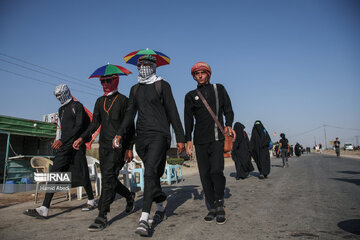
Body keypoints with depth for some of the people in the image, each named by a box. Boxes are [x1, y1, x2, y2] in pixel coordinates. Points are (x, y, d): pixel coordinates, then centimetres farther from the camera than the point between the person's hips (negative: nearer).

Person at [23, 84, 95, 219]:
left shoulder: (77, 106, -4)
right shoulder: (61, 109, 22)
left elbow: (79, 126, -15)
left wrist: (62, 140, -22)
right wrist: (57, 142, 17)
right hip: (63, 147, 7)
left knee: (81, 175, 2)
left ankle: (91, 201, 20)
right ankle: (44, 209, -6)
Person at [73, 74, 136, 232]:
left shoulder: (123, 100, -2)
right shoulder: (100, 101, 16)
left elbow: (130, 126, -4)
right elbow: (95, 123, 16)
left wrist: (130, 148, -10)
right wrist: (82, 138, 0)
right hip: (104, 145, 6)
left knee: (108, 176, -14)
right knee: (108, 178, 9)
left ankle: (102, 216, -9)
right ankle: (129, 196, 32)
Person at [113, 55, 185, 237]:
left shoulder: (162, 85, 3)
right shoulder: (135, 89, 17)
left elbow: (172, 113, 0)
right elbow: (130, 113, 14)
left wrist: (180, 138, -4)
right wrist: (120, 133, 0)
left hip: (159, 134, -5)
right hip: (141, 136, 5)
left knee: (150, 173, -19)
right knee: (152, 175, 12)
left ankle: (144, 218, -20)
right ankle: (161, 204, 31)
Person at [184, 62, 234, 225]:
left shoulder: (219, 89, 14)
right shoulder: (191, 96, 14)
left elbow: (228, 110, 14)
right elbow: (188, 119, 11)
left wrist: (228, 125, -5)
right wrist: (188, 140, 1)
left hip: (217, 138, -2)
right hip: (200, 141, 2)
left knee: (216, 171, -17)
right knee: (205, 175, 2)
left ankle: (220, 204, 2)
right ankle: (212, 208, 13)